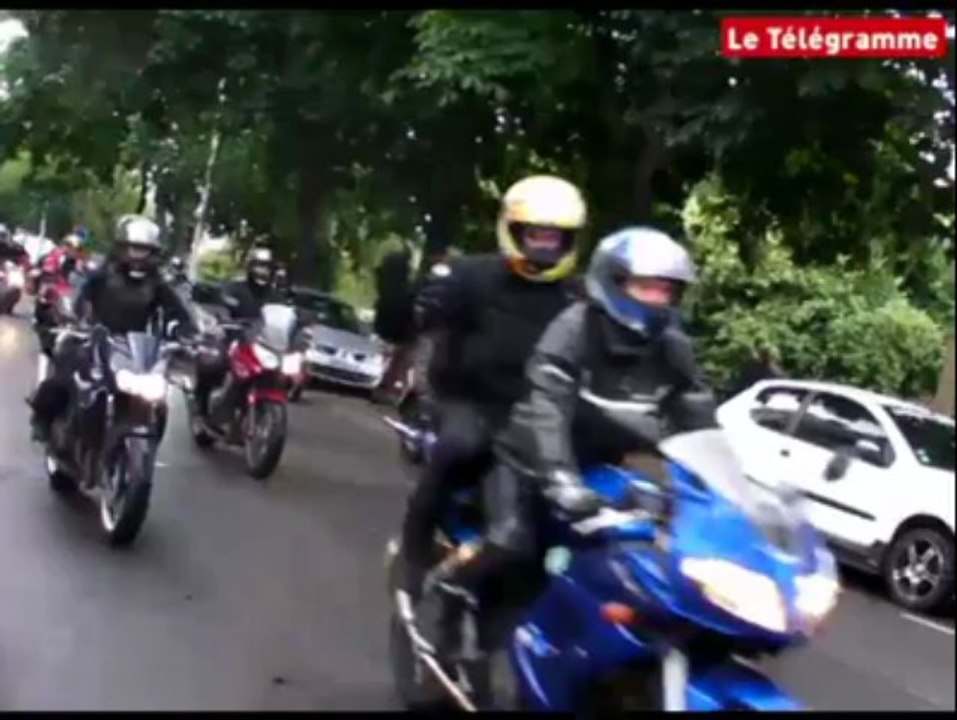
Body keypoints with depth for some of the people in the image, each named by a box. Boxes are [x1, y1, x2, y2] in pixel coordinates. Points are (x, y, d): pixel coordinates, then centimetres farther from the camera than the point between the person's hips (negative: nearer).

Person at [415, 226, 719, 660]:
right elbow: (545, 407, -34)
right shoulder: (575, 328, -21)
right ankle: (451, 597, 1)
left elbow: (698, 422, -4)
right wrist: (561, 480, -48)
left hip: (600, 467, 6)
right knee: (512, 542, -26)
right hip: (531, 460, -6)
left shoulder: (672, 348, -3)